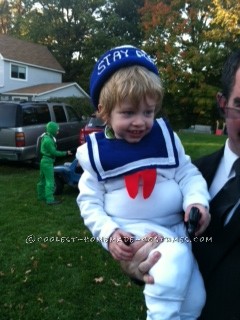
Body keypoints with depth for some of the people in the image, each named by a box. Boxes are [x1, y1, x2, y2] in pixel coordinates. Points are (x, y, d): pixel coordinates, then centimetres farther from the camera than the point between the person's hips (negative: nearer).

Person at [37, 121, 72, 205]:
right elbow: (54, 152, -20)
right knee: (50, 181, -7)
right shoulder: (48, 140, -23)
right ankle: (50, 200, -5)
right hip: (47, 161, -10)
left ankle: (41, 195, 31)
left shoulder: (46, 137, 9)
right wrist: (65, 153, -15)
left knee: (43, 179, 19)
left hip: (44, 160, 10)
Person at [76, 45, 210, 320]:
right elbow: (89, 201, -1)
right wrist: (109, 233, -15)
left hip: (175, 225, 4)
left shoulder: (165, 137, -2)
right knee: (175, 256, -30)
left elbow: (188, 174, 3)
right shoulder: (95, 151, -5)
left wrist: (197, 201, -17)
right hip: (131, 229, -3)